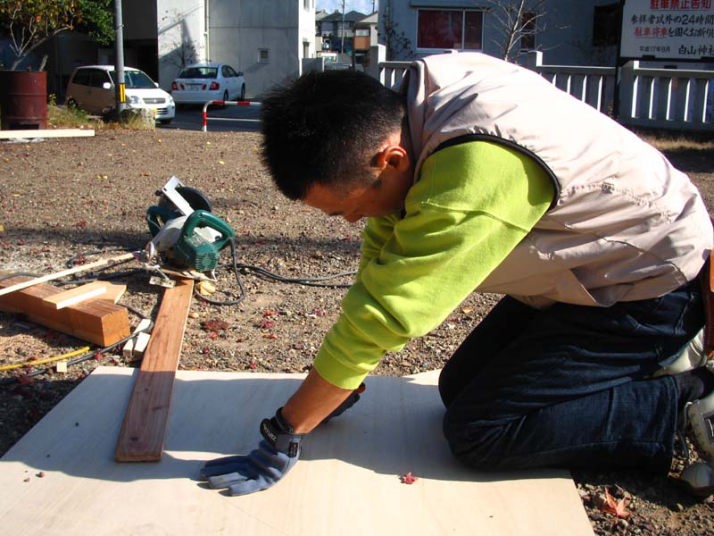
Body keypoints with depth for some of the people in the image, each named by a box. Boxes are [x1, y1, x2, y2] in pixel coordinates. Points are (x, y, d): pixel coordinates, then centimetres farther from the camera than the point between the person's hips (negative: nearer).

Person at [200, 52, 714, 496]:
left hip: (651, 287, -8)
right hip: (581, 273, 9)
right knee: (459, 389, 9)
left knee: (476, 430, -12)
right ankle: (654, 357, 16)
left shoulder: (477, 168, -37)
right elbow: (382, 251, -1)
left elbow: (384, 313, -33)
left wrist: (282, 441, -23)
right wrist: (342, 382, 1)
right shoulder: (413, 104, -10)